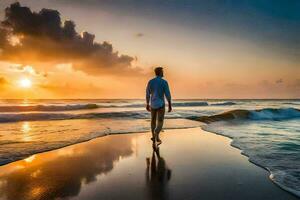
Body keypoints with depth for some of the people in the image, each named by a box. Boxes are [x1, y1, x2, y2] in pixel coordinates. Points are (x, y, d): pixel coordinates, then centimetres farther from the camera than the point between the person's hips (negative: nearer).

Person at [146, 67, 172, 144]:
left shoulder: (150, 81, 0)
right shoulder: (164, 82, -11)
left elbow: (147, 94, 3)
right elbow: (168, 95, -13)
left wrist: (147, 105, 13)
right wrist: (170, 106, -4)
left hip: (153, 104, 4)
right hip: (160, 105, -4)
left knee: (153, 120, 21)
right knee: (160, 122, 1)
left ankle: (154, 137, 26)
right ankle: (156, 135, -24)